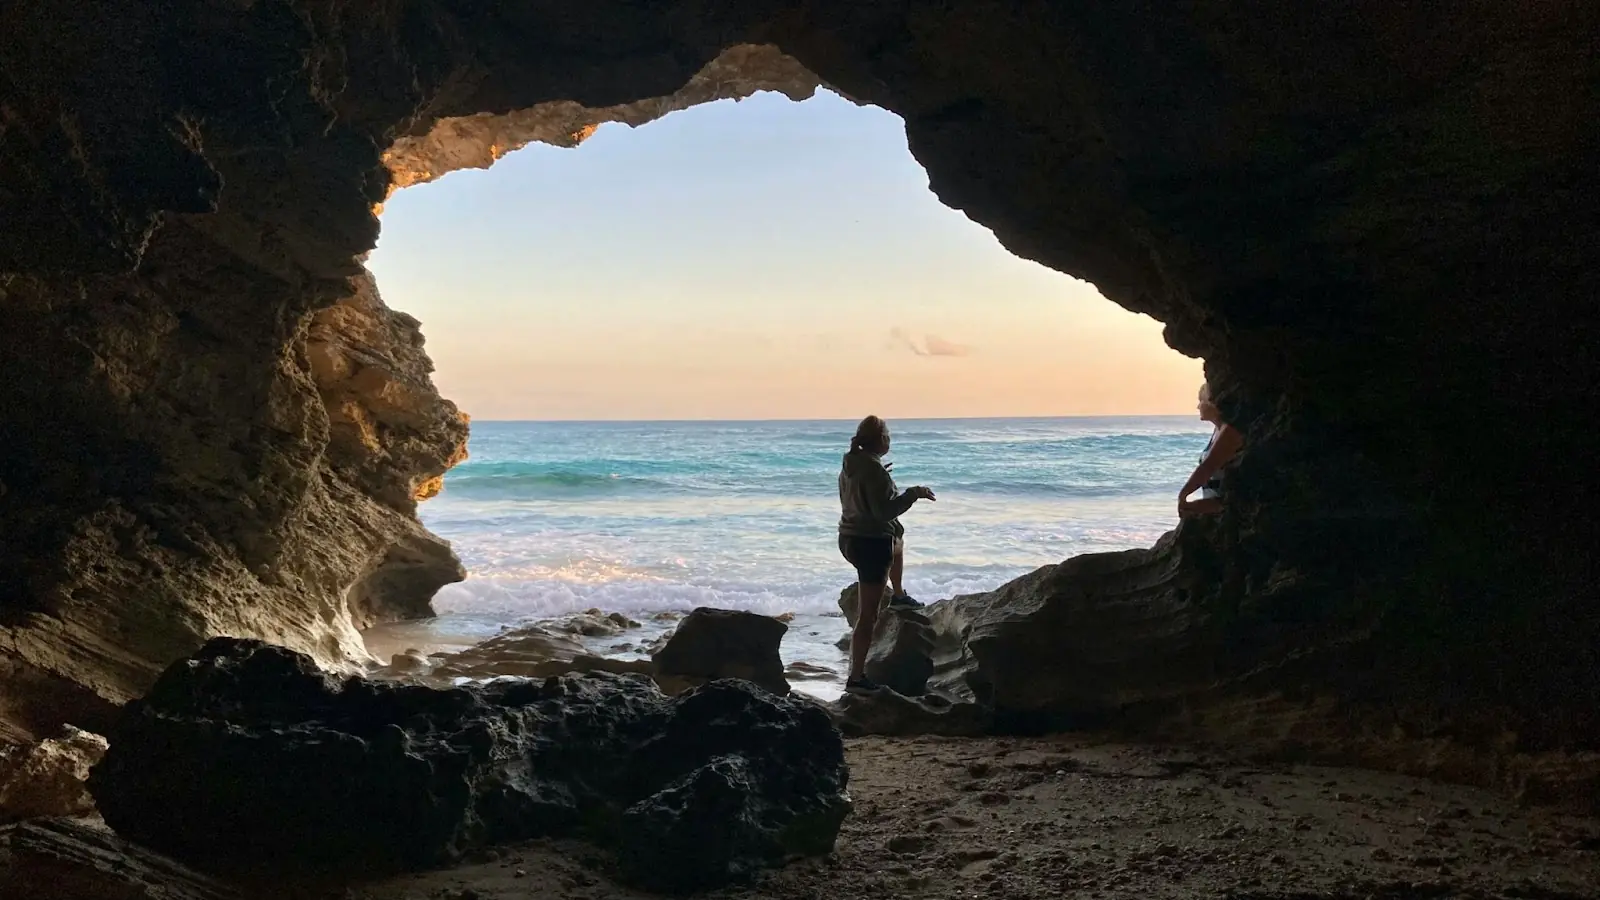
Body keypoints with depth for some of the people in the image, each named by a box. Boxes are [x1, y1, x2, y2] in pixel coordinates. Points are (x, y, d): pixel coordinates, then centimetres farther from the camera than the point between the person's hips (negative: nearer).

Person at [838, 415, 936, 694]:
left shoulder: (850, 465, 5)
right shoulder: (874, 469, -23)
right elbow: (884, 510, -27)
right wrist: (914, 493, -17)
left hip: (849, 539, 9)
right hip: (872, 543, -9)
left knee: (897, 544, 41)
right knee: (868, 614, -3)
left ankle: (899, 595, 61)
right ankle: (856, 678, 0)